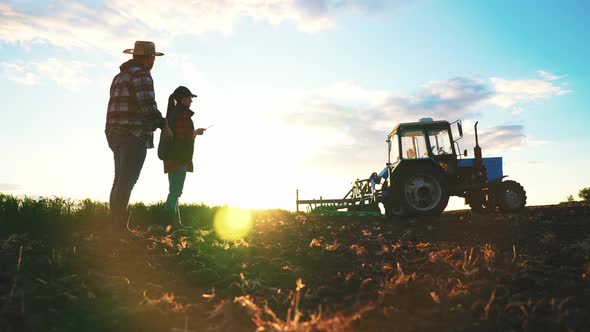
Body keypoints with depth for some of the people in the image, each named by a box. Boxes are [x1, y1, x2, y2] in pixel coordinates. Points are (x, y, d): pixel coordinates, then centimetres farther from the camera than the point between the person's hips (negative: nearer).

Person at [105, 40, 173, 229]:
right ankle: (118, 226, -14)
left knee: (120, 180, 10)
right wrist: (164, 126, -7)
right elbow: (148, 106, -18)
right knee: (126, 182, -12)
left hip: (116, 134, 9)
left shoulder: (120, 77, 22)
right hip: (134, 135, -9)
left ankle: (115, 224, 12)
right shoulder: (141, 75, -7)